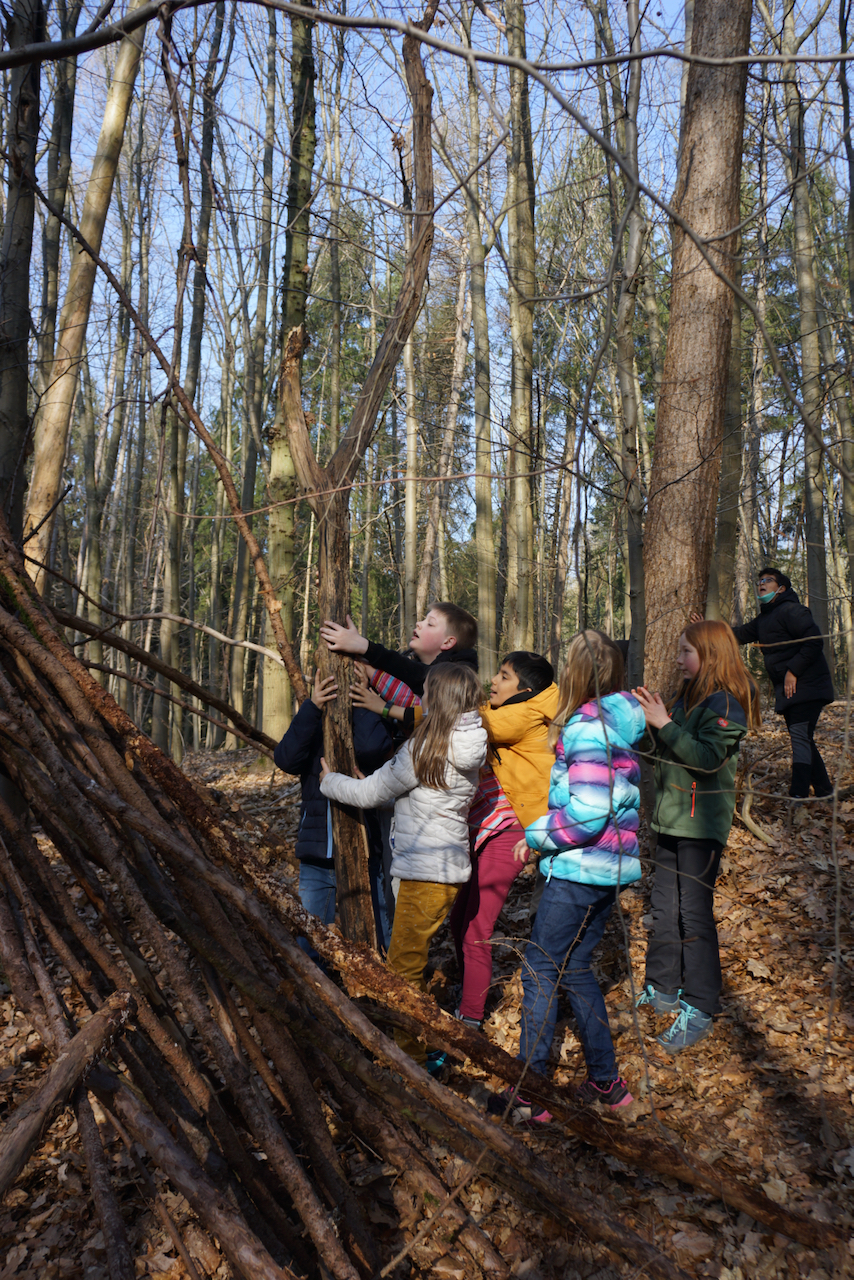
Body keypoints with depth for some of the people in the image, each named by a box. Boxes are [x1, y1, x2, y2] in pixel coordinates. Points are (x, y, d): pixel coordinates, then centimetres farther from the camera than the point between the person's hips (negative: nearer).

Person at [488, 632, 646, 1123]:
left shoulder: (586, 726, -18)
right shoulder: (619, 723, 8)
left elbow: (588, 811, -24)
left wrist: (536, 836, -10)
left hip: (580, 869, -9)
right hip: (612, 866, 9)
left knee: (541, 971, 2)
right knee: (575, 968, 18)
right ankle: (606, 1081, 26)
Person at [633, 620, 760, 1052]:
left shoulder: (725, 704, -12)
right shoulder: (686, 698, 13)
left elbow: (709, 757, -24)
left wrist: (665, 724, -24)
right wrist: (650, 718, -2)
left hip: (701, 822, -8)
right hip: (672, 820, 8)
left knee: (694, 911, -4)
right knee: (664, 907, 13)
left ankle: (700, 1008, 7)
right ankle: (662, 990, 26)